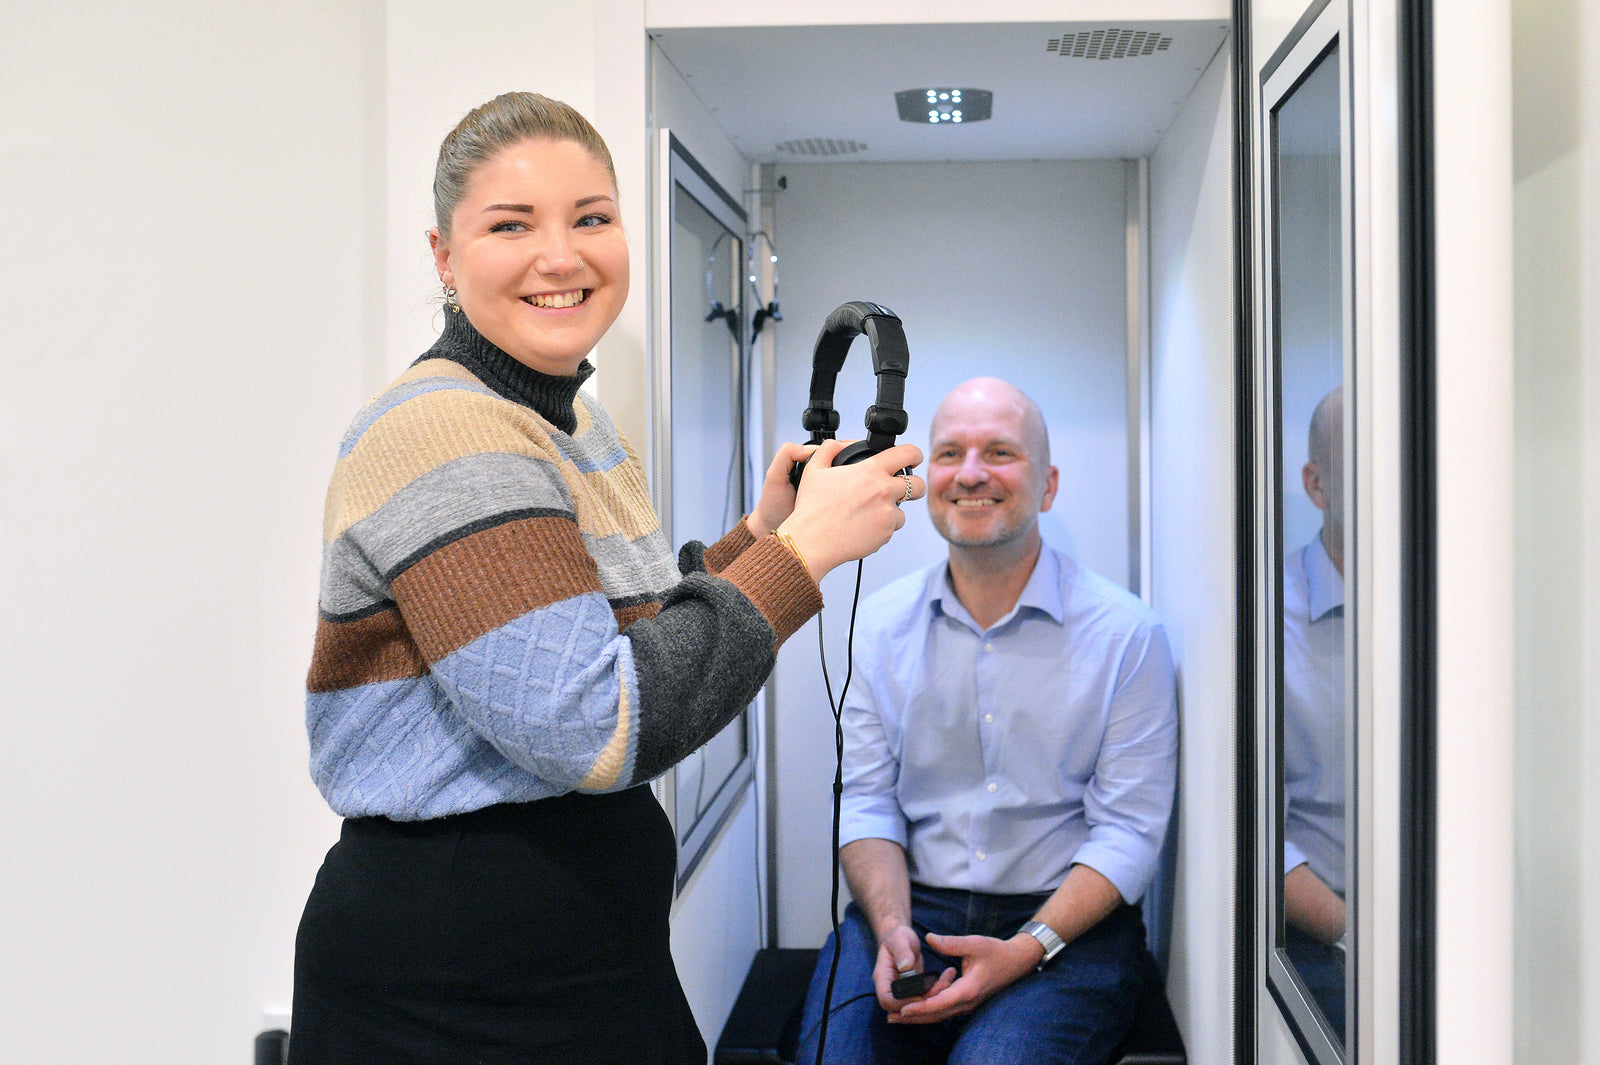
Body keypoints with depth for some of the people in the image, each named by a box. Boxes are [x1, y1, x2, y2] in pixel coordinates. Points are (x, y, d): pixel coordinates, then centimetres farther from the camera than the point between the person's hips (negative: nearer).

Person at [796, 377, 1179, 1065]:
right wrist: (892, 928, -13)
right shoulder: (879, 625, 7)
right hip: (908, 908, 2)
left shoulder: (1128, 635, -3)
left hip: (1067, 922, -2)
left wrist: (1024, 949, -18)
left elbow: (1129, 830, -5)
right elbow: (866, 799, 5)